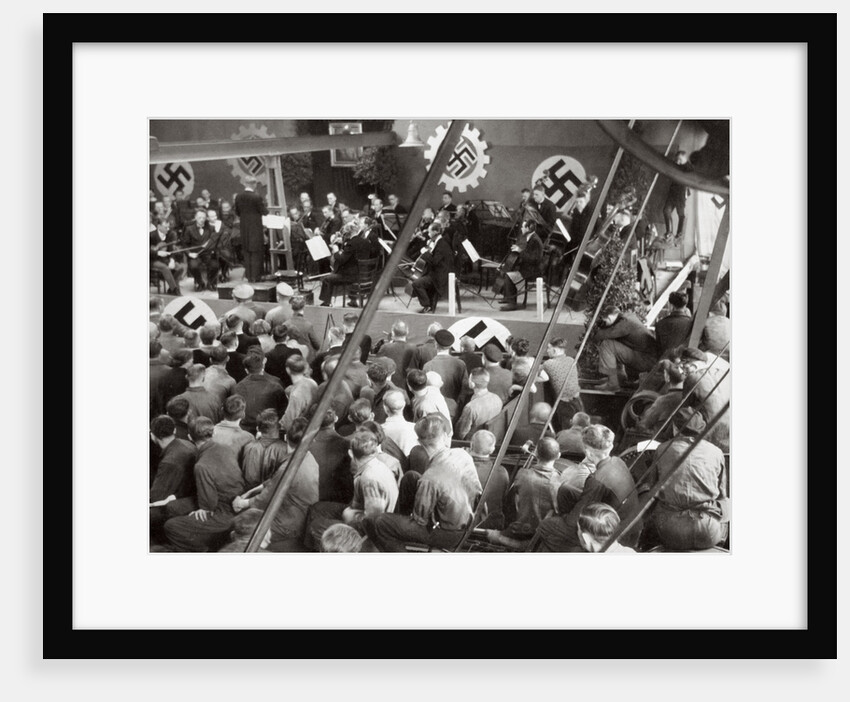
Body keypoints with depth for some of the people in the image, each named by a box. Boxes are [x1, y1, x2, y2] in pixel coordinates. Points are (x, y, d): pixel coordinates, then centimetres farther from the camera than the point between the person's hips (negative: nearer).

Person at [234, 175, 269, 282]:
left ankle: (248, 275, 15)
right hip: (255, 227, -5)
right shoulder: (257, 197, -16)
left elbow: (237, 212, 8)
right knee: (256, 252, 2)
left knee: (247, 251, 13)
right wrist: (263, 203, 7)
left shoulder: (239, 197, -1)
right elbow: (264, 212, -11)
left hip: (244, 227, 5)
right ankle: (255, 276, 2)